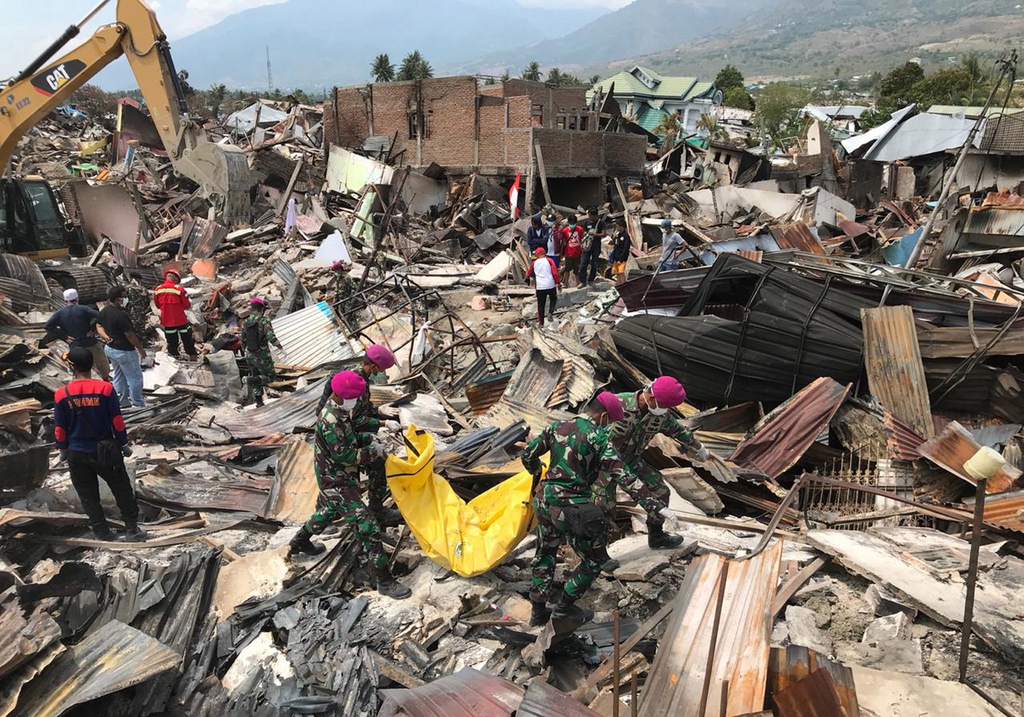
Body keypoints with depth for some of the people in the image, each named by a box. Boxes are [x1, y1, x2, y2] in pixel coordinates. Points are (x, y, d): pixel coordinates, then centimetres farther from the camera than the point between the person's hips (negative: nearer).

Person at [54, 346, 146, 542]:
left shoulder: (62, 394, -10)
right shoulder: (105, 388, -14)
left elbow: (59, 428, -1)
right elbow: (117, 421, -9)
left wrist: (63, 449, 15)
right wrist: (123, 444, 4)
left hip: (77, 454, 1)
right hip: (105, 450, -1)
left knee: (88, 495, 15)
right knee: (122, 489, 12)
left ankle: (102, 531, 24)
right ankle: (132, 529, 16)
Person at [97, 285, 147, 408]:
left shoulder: (103, 311, -1)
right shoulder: (120, 315, -29)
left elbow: (99, 326, 11)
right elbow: (129, 335, -23)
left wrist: (105, 336, -4)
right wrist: (141, 349, -12)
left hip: (110, 348, 9)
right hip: (124, 351, -9)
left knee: (119, 375, 21)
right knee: (135, 377, 6)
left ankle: (122, 401, 32)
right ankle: (138, 403, 17)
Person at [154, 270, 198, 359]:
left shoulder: (158, 290, -4)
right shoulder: (179, 289, -16)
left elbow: (157, 305, 9)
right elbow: (187, 305, -9)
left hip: (166, 320, 3)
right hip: (180, 319, -3)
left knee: (171, 339, 15)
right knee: (187, 338, 12)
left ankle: (174, 355, 21)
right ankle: (192, 355, 18)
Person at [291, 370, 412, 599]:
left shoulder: (341, 412, 1)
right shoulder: (330, 421, -29)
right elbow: (344, 456, -28)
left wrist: (368, 437, 0)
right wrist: (373, 451, -20)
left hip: (334, 479, 10)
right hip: (337, 484, -10)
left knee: (329, 511, 35)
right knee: (367, 526, -11)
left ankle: (301, 540, 59)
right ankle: (384, 581, -5)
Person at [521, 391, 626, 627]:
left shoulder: (556, 427, 5)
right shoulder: (597, 436, -11)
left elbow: (528, 455, 14)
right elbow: (613, 467, -27)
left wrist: (537, 474, 33)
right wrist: (598, 499, -17)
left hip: (546, 502, 7)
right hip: (576, 509, -6)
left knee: (545, 554, 26)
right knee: (593, 562, 16)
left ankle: (538, 611, 32)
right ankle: (564, 607, 23)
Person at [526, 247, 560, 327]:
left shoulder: (534, 263, 6)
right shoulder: (549, 260, -2)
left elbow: (528, 273, 20)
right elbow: (555, 273, -9)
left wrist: (530, 278, 41)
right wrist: (558, 283, 0)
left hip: (540, 287, 1)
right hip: (551, 285, -1)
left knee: (540, 304, 10)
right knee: (553, 299, 23)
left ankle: (541, 322, 13)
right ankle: (551, 313, 0)